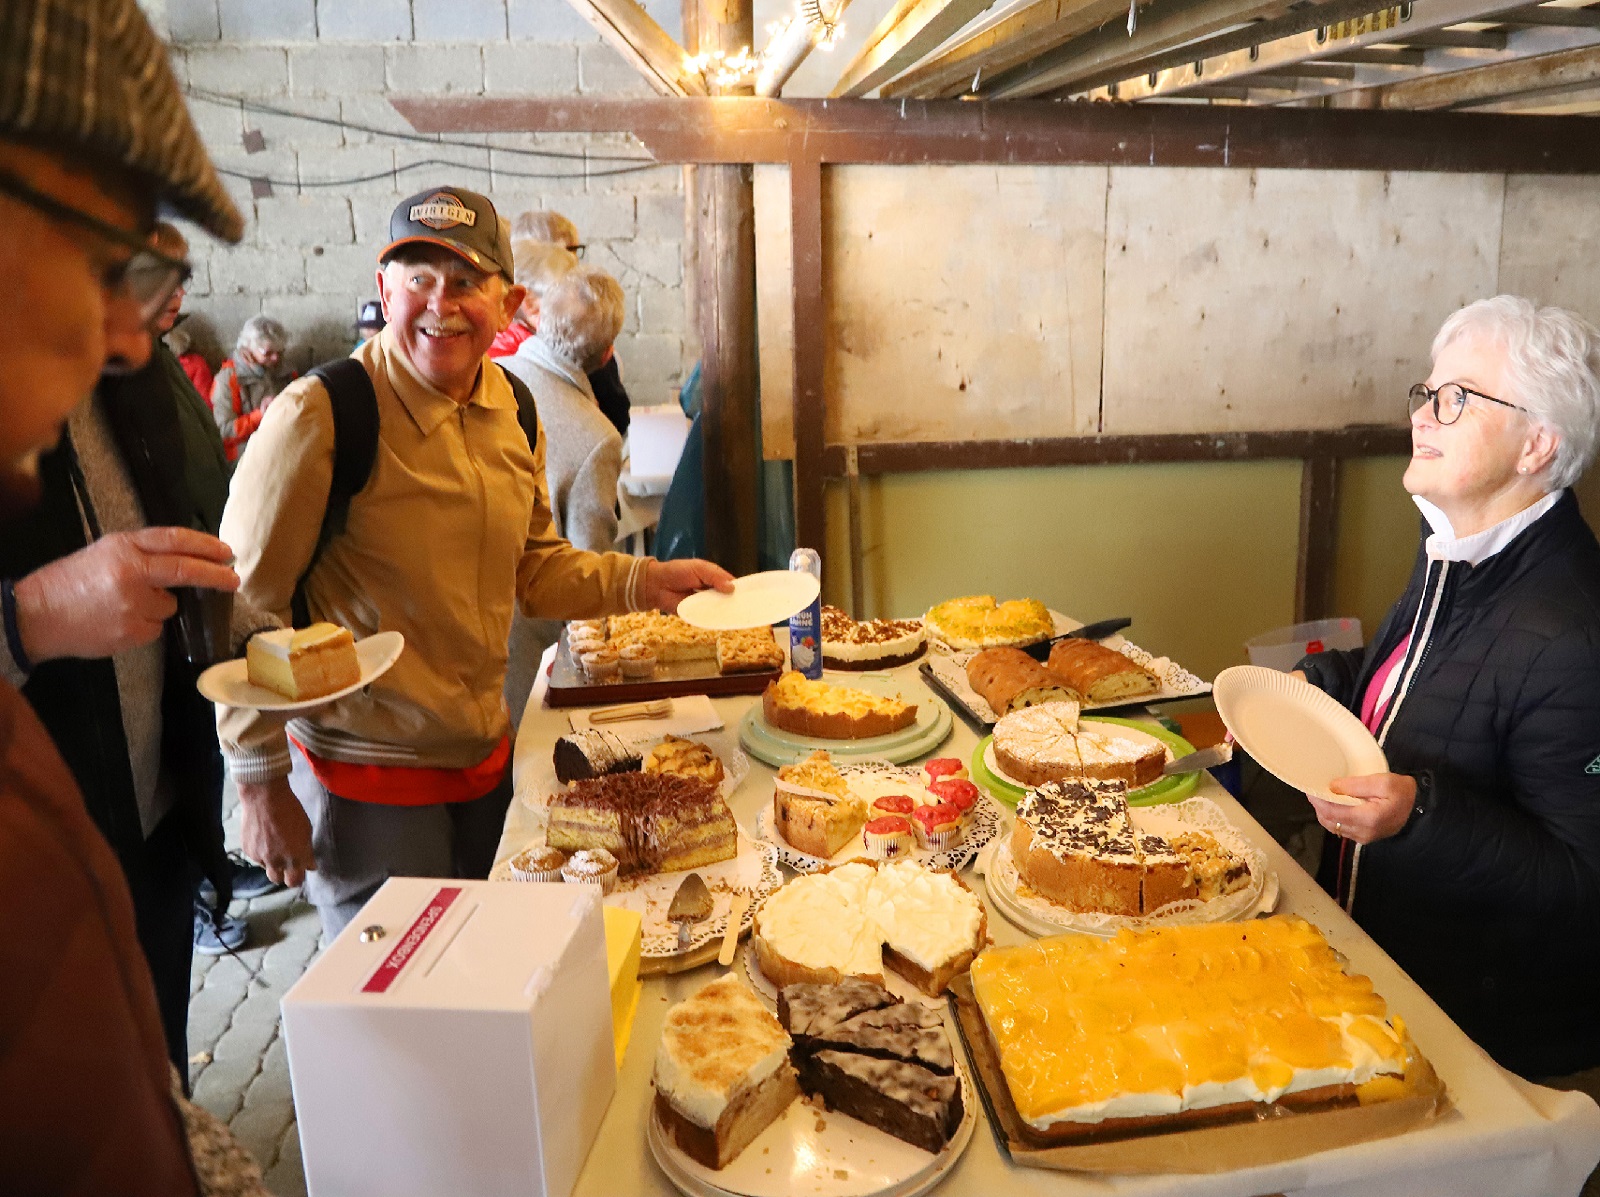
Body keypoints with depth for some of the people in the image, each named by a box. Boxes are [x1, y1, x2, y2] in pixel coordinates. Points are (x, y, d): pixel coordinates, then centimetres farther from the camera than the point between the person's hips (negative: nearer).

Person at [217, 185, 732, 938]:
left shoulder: (514, 413, 3)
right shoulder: (321, 415, -18)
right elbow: (244, 612, -14)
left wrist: (644, 581, 0)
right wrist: (260, 784, -12)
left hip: (485, 758, 6)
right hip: (367, 775, -6)